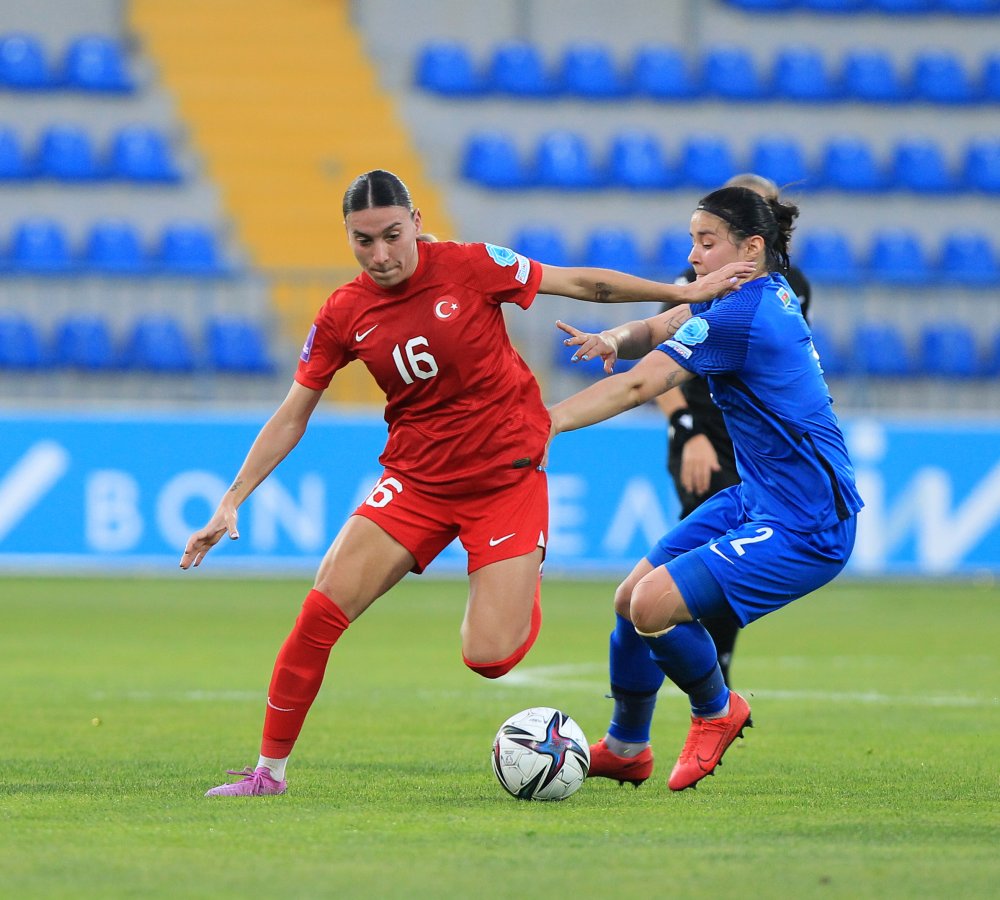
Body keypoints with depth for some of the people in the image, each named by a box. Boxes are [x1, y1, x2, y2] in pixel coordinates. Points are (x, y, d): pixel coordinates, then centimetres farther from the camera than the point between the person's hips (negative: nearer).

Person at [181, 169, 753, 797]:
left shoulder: (470, 267, -10)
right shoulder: (344, 314, -2)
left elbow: (585, 284, 0)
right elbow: (291, 418, 5)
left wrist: (685, 292, 2)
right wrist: (232, 503, 0)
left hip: (506, 478, -3)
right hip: (416, 480, 3)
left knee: (489, 658, -14)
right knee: (321, 612, -14)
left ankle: (527, 583, 23)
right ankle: (271, 769, -1)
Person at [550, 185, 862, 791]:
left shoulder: (742, 316, -22)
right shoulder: (766, 294, 7)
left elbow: (639, 386, -25)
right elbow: (658, 329, 5)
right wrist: (615, 340, -19)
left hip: (806, 529, -10)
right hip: (755, 499, 10)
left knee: (655, 605, -21)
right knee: (632, 600, 11)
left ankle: (717, 712, 7)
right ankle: (625, 749, 31)